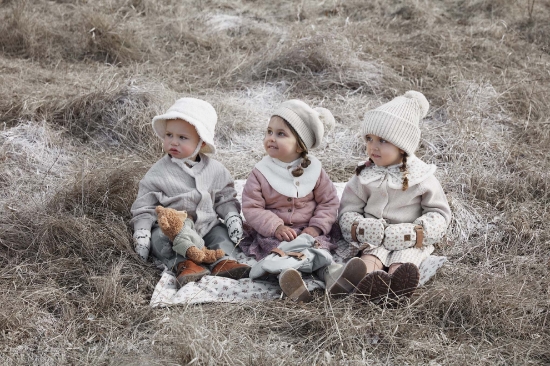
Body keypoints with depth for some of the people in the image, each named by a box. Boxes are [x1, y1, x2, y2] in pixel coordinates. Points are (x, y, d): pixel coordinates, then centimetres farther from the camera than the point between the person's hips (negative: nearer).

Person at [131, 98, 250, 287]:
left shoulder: (215, 170, 2)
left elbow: (225, 198, 10)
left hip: (207, 225, 4)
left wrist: (232, 216, -7)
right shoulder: (158, 172, -5)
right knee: (159, 237, -29)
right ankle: (182, 264, -40)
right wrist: (141, 233, -12)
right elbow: (144, 207, -3)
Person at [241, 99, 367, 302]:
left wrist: (316, 227, -12)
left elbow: (329, 202, 3)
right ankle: (287, 279, -57)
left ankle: (332, 273, -50)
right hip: (272, 233, -2)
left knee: (320, 245, -27)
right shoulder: (260, 173, -3)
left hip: (308, 231, 2)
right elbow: (251, 208, -7)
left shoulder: (314, 171, 1)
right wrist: (276, 227, -20)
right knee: (275, 250, -32)